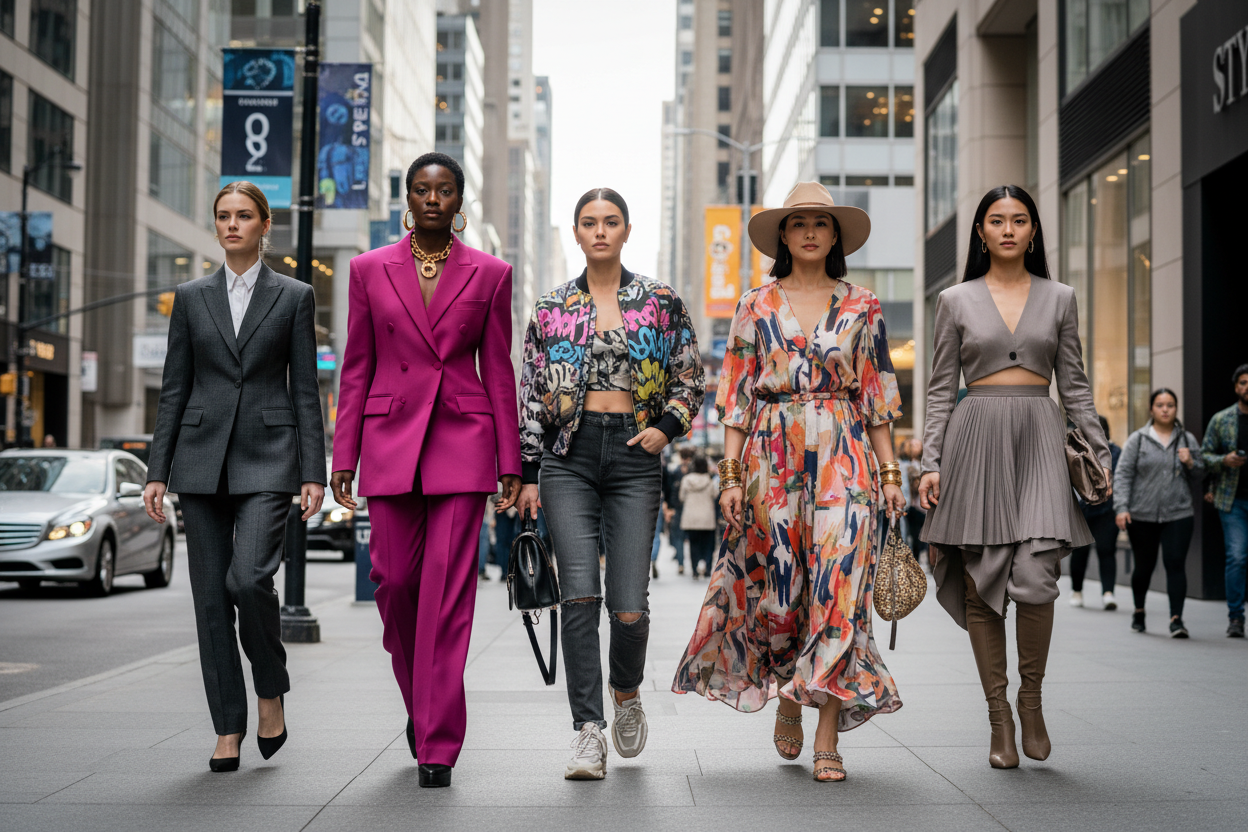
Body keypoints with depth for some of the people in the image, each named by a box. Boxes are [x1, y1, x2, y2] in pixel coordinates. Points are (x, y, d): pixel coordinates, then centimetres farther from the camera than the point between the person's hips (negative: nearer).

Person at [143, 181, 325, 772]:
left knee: (249, 577, -20)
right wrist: (157, 471, 3)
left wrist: (314, 473, -5)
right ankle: (228, 729, 11)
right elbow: (173, 390, 9)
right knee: (210, 594, 2)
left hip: (267, 458, -3)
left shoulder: (293, 297, 5)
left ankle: (271, 693, 6)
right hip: (203, 457, 3)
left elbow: (306, 390, 2)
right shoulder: (191, 297, 10)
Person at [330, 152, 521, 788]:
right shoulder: (370, 269, 7)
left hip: (463, 438, -1)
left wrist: (510, 461, 2)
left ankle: (438, 746, -1)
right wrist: (343, 456, 3)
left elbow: (498, 371, 6)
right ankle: (421, 703, 30)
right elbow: (356, 369, 8)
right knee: (396, 580, 2)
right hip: (391, 436, 2)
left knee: (448, 590, -6)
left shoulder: (489, 274, 5)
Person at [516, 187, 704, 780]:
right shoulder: (551, 309, 10)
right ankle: (588, 732, -4)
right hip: (569, 457, 1)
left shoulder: (661, 303, 8)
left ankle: (626, 691, 27)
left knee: (629, 605, -6)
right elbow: (531, 395, 11)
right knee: (579, 594, -11)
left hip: (634, 456, 0)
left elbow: (691, 380, 13)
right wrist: (527, 473, 6)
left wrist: (667, 426, -5)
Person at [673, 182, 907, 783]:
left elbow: (876, 397, 9)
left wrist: (889, 473, 2)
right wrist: (731, 474, -2)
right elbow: (738, 396, 5)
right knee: (778, 586, 2)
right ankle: (786, 698, 30)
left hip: (843, 456, 0)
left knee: (838, 585, -9)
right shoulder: (756, 306, 8)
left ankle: (827, 739, -5)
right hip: (773, 456, 0)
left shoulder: (861, 308, 9)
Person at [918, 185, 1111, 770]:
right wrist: (930, 462, -2)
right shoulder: (957, 300, 8)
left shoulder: (1060, 298, 11)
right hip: (976, 436, 0)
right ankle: (999, 716, 11)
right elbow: (940, 389, 7)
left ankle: (1031, 698, 8)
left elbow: (1074, 386, 12)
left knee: (1034, 578, -15)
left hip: (1040, 438, 0)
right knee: (980, 584, -1)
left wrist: (1101, 454, 5)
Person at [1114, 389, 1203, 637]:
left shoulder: (1187, 440, 10)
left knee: (1176, 564, -11)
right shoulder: (1137, 440, 4)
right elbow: (1123, 474, -2)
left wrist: (1190, 463, -6)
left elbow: (1199, 478, 16)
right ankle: (1139, 611, 32)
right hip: (1142, 515, -1)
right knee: (1144, 566, 10)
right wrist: (1121, 507, -12)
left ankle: (1176, 618, -10)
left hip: (1178, 515, 1)